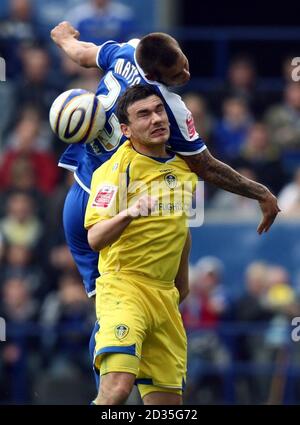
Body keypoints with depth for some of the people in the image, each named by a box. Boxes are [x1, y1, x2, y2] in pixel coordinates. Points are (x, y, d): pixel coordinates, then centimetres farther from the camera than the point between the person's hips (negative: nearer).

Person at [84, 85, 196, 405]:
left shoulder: (183, 168, 12)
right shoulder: (115, 168, -9)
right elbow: (95, 238, -20)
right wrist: (128, 214, -37)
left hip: (165, 294, 7)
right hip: (123, 285, -7)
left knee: (168, 399, 2)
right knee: (117, 387, -27)